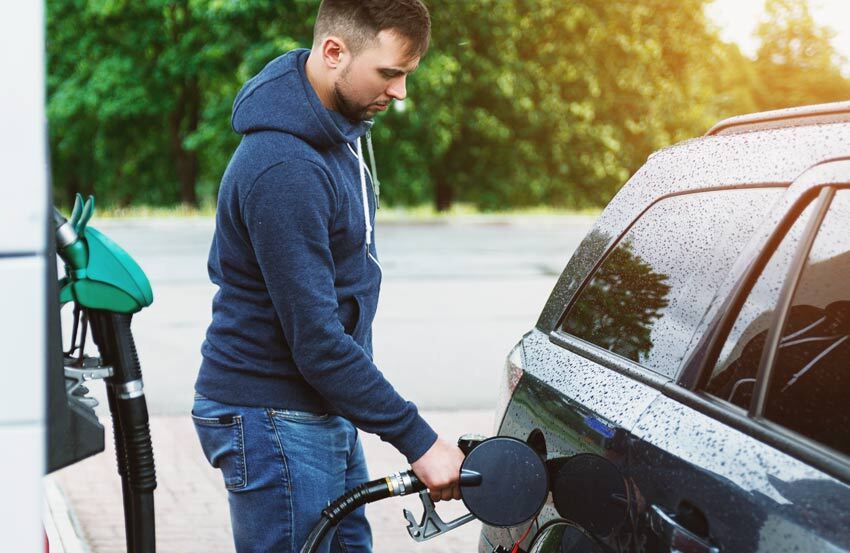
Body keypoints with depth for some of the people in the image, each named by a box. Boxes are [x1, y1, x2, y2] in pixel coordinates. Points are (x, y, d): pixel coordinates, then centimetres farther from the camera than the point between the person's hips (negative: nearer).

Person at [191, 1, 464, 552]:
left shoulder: (340, 129, 6)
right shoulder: (284, 170, -26)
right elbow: (316, 341, -26)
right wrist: (417, 439, -22)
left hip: (323, 413, 10)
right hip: (273, 423, -10)